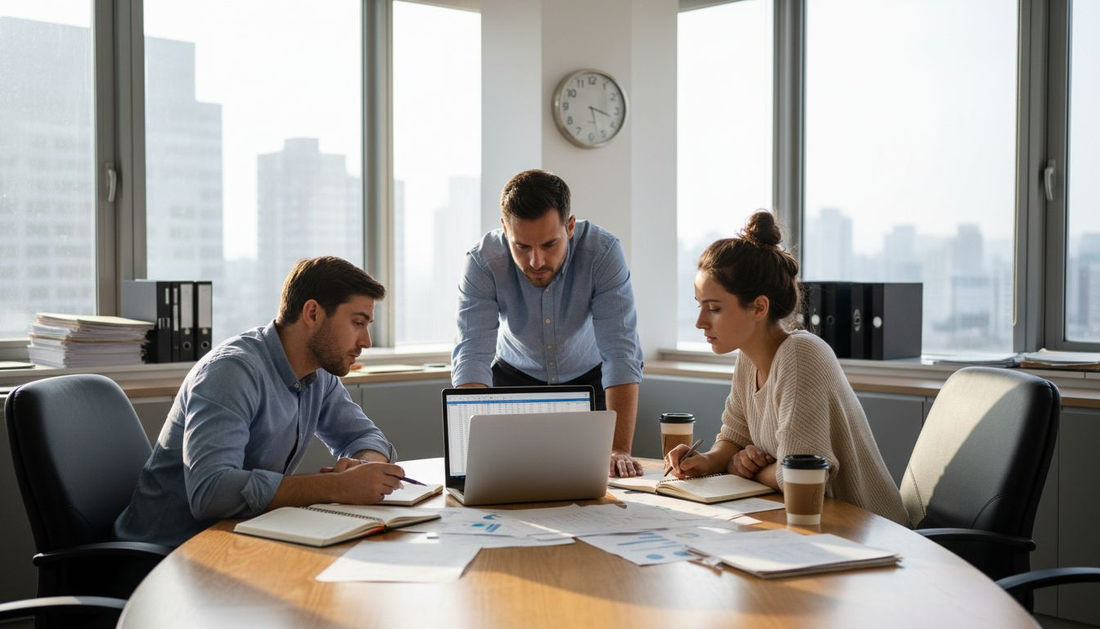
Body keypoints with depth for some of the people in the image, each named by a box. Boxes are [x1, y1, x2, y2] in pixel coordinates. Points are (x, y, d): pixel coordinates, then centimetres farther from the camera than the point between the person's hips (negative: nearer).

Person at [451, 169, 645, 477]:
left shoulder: (602, 252, -30)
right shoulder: (482, 262, -28)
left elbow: (621, 354, -33)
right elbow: (472, 358, -34)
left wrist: (620, 450, -42)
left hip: (588, 378, 0)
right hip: (515, 378, 1)